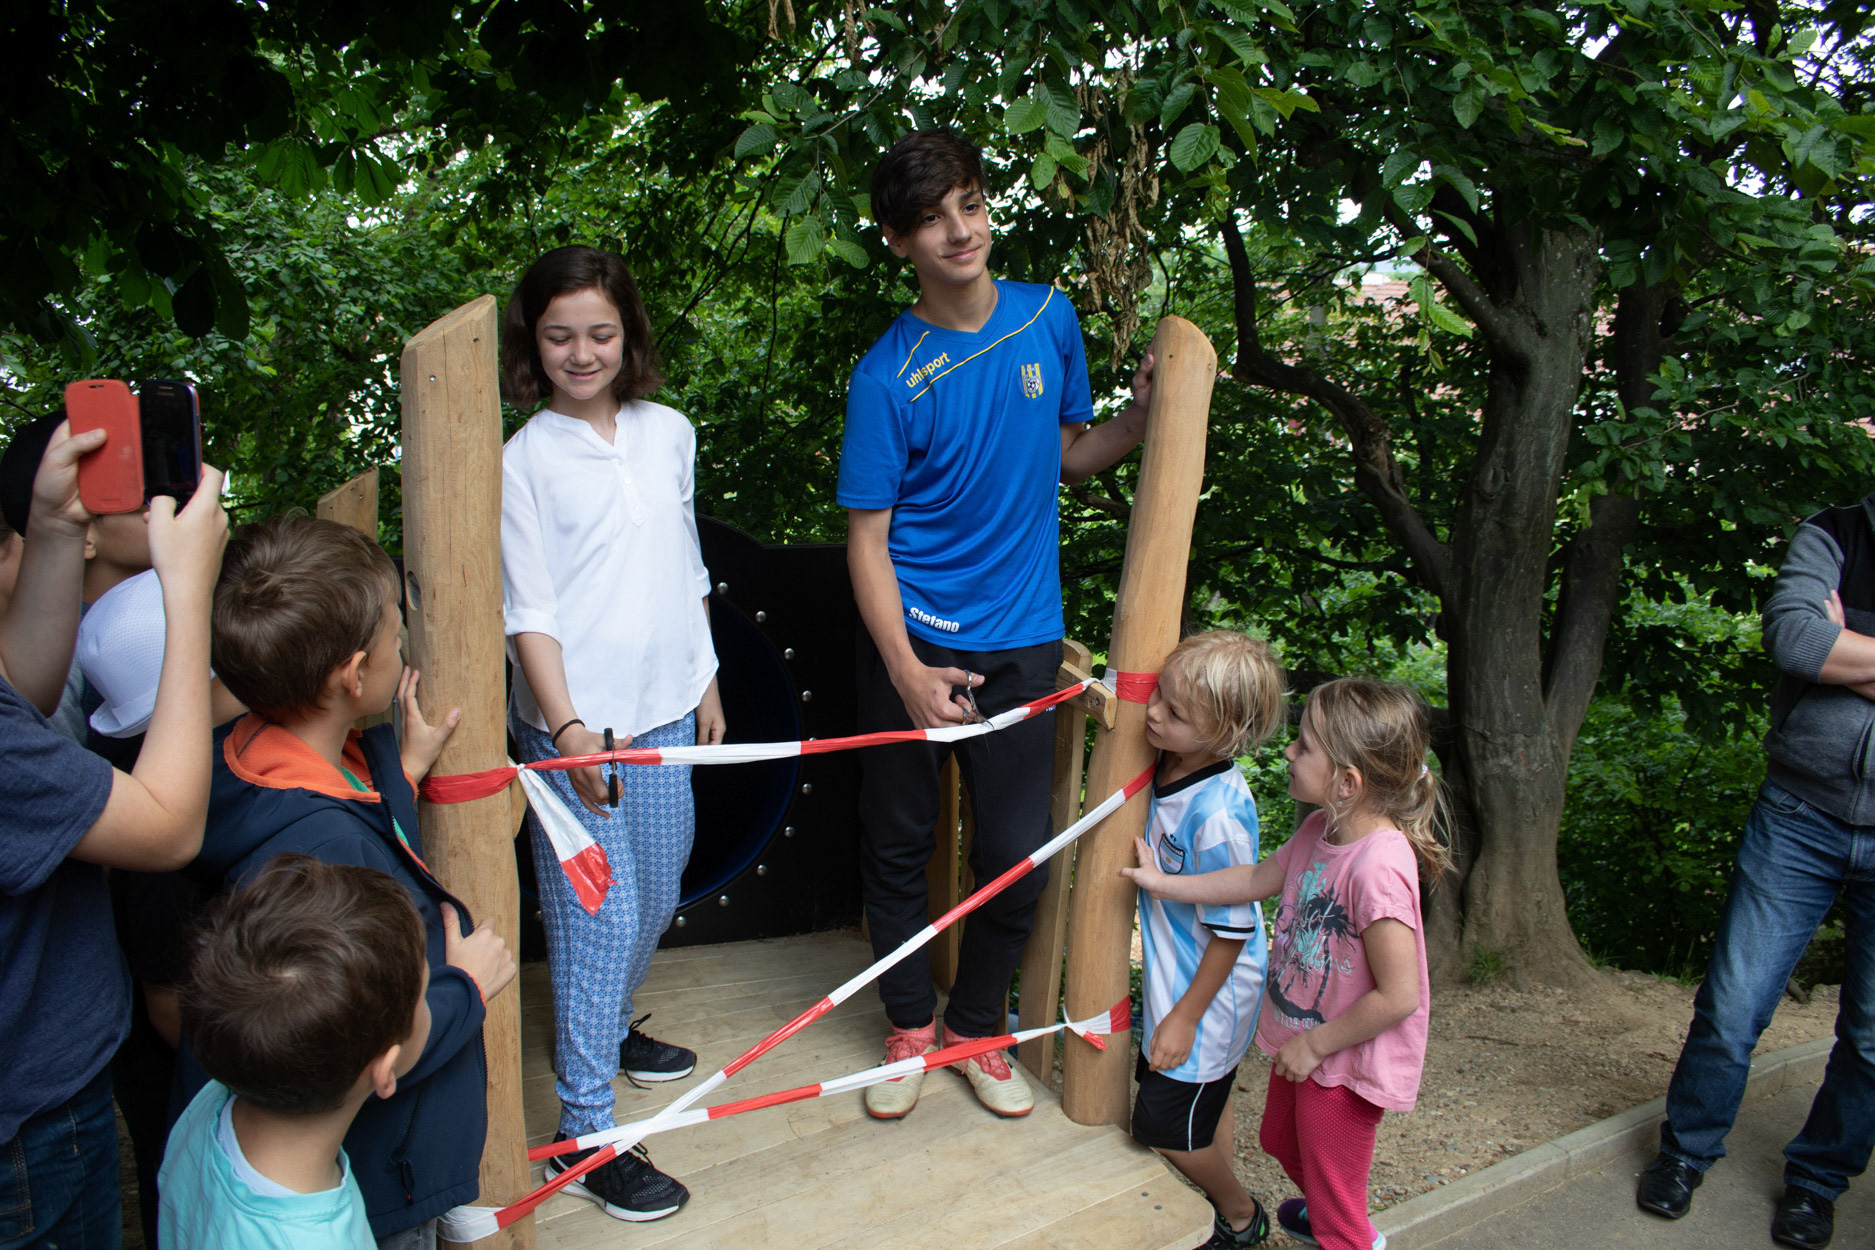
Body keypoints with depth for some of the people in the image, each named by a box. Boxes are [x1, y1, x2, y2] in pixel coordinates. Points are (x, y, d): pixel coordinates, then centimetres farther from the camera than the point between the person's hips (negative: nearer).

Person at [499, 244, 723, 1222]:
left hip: (663, 711, 6)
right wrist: (567, 725, -21)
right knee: (600, 918, -3)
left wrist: (706, 683, 18)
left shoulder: (668, 433, 6)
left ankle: (607, 1030, 43)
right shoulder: (523, 460, -8)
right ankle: (584, 1132, 11)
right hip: (573, 724, -5)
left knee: (655, 896, 17)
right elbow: (530, 614, -11)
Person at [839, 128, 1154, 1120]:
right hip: (912, 639, -2)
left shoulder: (1049, 318, 1)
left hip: (1020, 642, 3)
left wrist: (1143, 416, -4)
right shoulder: (888, 376, -11)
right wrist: (907, 670, -20)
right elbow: (867, 536, -10)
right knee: (897, 847, 10)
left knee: (1019, 858, 5)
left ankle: (976, 1021, 31)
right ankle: (911, 1022, 34)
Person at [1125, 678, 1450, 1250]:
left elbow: (1398, 996, -30)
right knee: (1283, 1140, 33)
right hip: (1302, 1041, 9)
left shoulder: (1377, 869, -35)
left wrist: (1315, 1044, -19)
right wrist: (1167, 883, 7)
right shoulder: (1323, 829, -8)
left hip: (1344, 1063, -9)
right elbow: (1260, 879, 9)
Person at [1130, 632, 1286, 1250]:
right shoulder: (1170, 765, -9)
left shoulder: (1218, 814, -33)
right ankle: (1218, 1198, 47)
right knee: (1203, 1100, 25)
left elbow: (1231, 931, -24)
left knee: (1165, 1125, 7)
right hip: (1175, 976, 8)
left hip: (1208, 991, -8)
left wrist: (1186, 1016, -17)